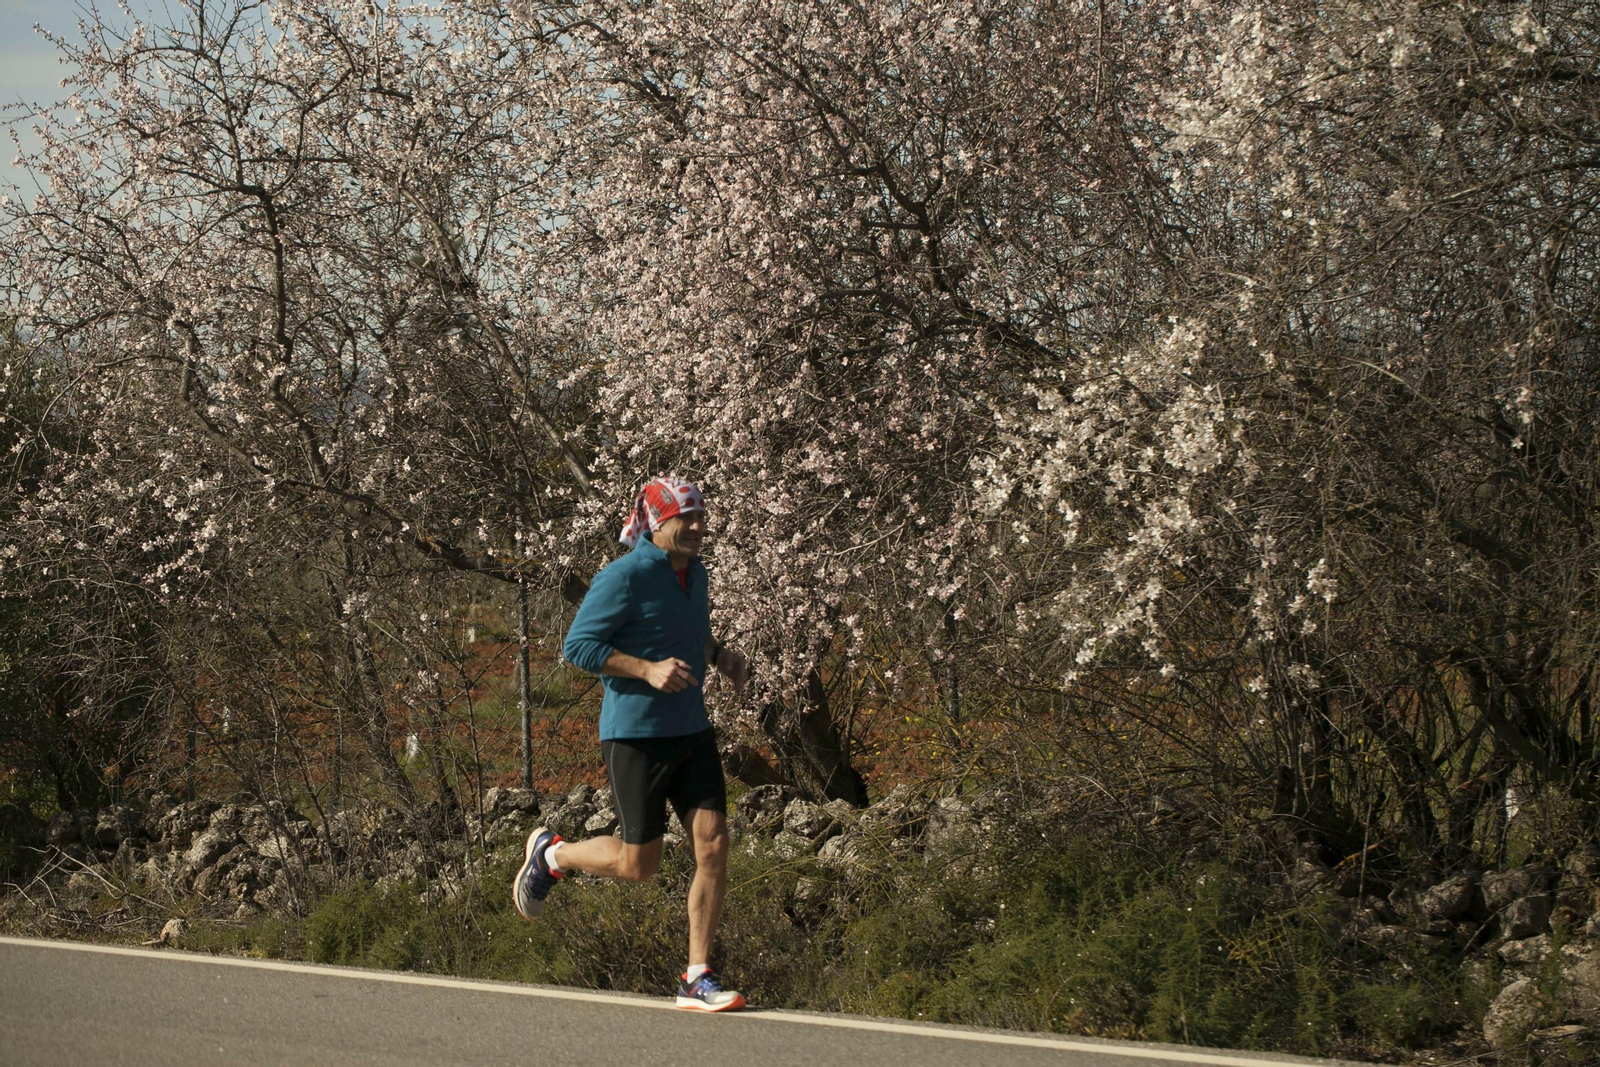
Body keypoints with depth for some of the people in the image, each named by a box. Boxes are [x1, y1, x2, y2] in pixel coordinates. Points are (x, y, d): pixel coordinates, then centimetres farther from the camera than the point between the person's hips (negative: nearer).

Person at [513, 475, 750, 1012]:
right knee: (638, 863, 0)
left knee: (714, 847, -5)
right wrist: (649, 669, -24)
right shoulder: (625, 577, -15)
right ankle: (551, 854, 29)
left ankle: (697, 979, 2)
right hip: (634, 734, -7)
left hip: (691, 731, 7)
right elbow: (578, 646, -15)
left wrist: (720, 656, 7)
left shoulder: (694, 572, 10)